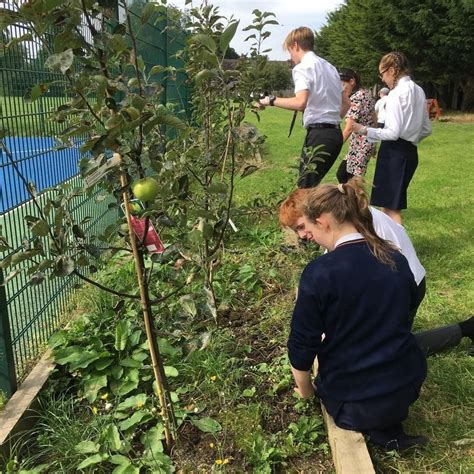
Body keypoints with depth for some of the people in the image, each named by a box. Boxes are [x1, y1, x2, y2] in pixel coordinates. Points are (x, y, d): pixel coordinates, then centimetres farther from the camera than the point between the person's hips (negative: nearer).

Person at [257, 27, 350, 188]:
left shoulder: (303, 67, -6)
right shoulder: (329, 67, 21)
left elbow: (301, 102, -24)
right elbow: (346, 103, 23)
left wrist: (272, 100, -14)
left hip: (319, 134, -9)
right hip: (335, 133, 9)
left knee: (305, 187, -10)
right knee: (309, 184, 13)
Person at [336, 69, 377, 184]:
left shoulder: (356, 98, -17)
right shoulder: (366, 93, 11)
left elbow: (349, 128, -23)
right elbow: (373, 118, 17)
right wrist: (373, 146, 23)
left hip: (360, 144, -10)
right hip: (369, 142, 10)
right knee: (341, 174, 13)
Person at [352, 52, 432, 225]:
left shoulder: (396, 93, -14)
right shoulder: (418, 91, 12)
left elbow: (393, 133, -19)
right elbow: (426, 129, 16)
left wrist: (365, 130, -11)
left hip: (394, 152, -9)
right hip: (411, 152, 9)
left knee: (391, 207, -3)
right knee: (387, 202, 17)